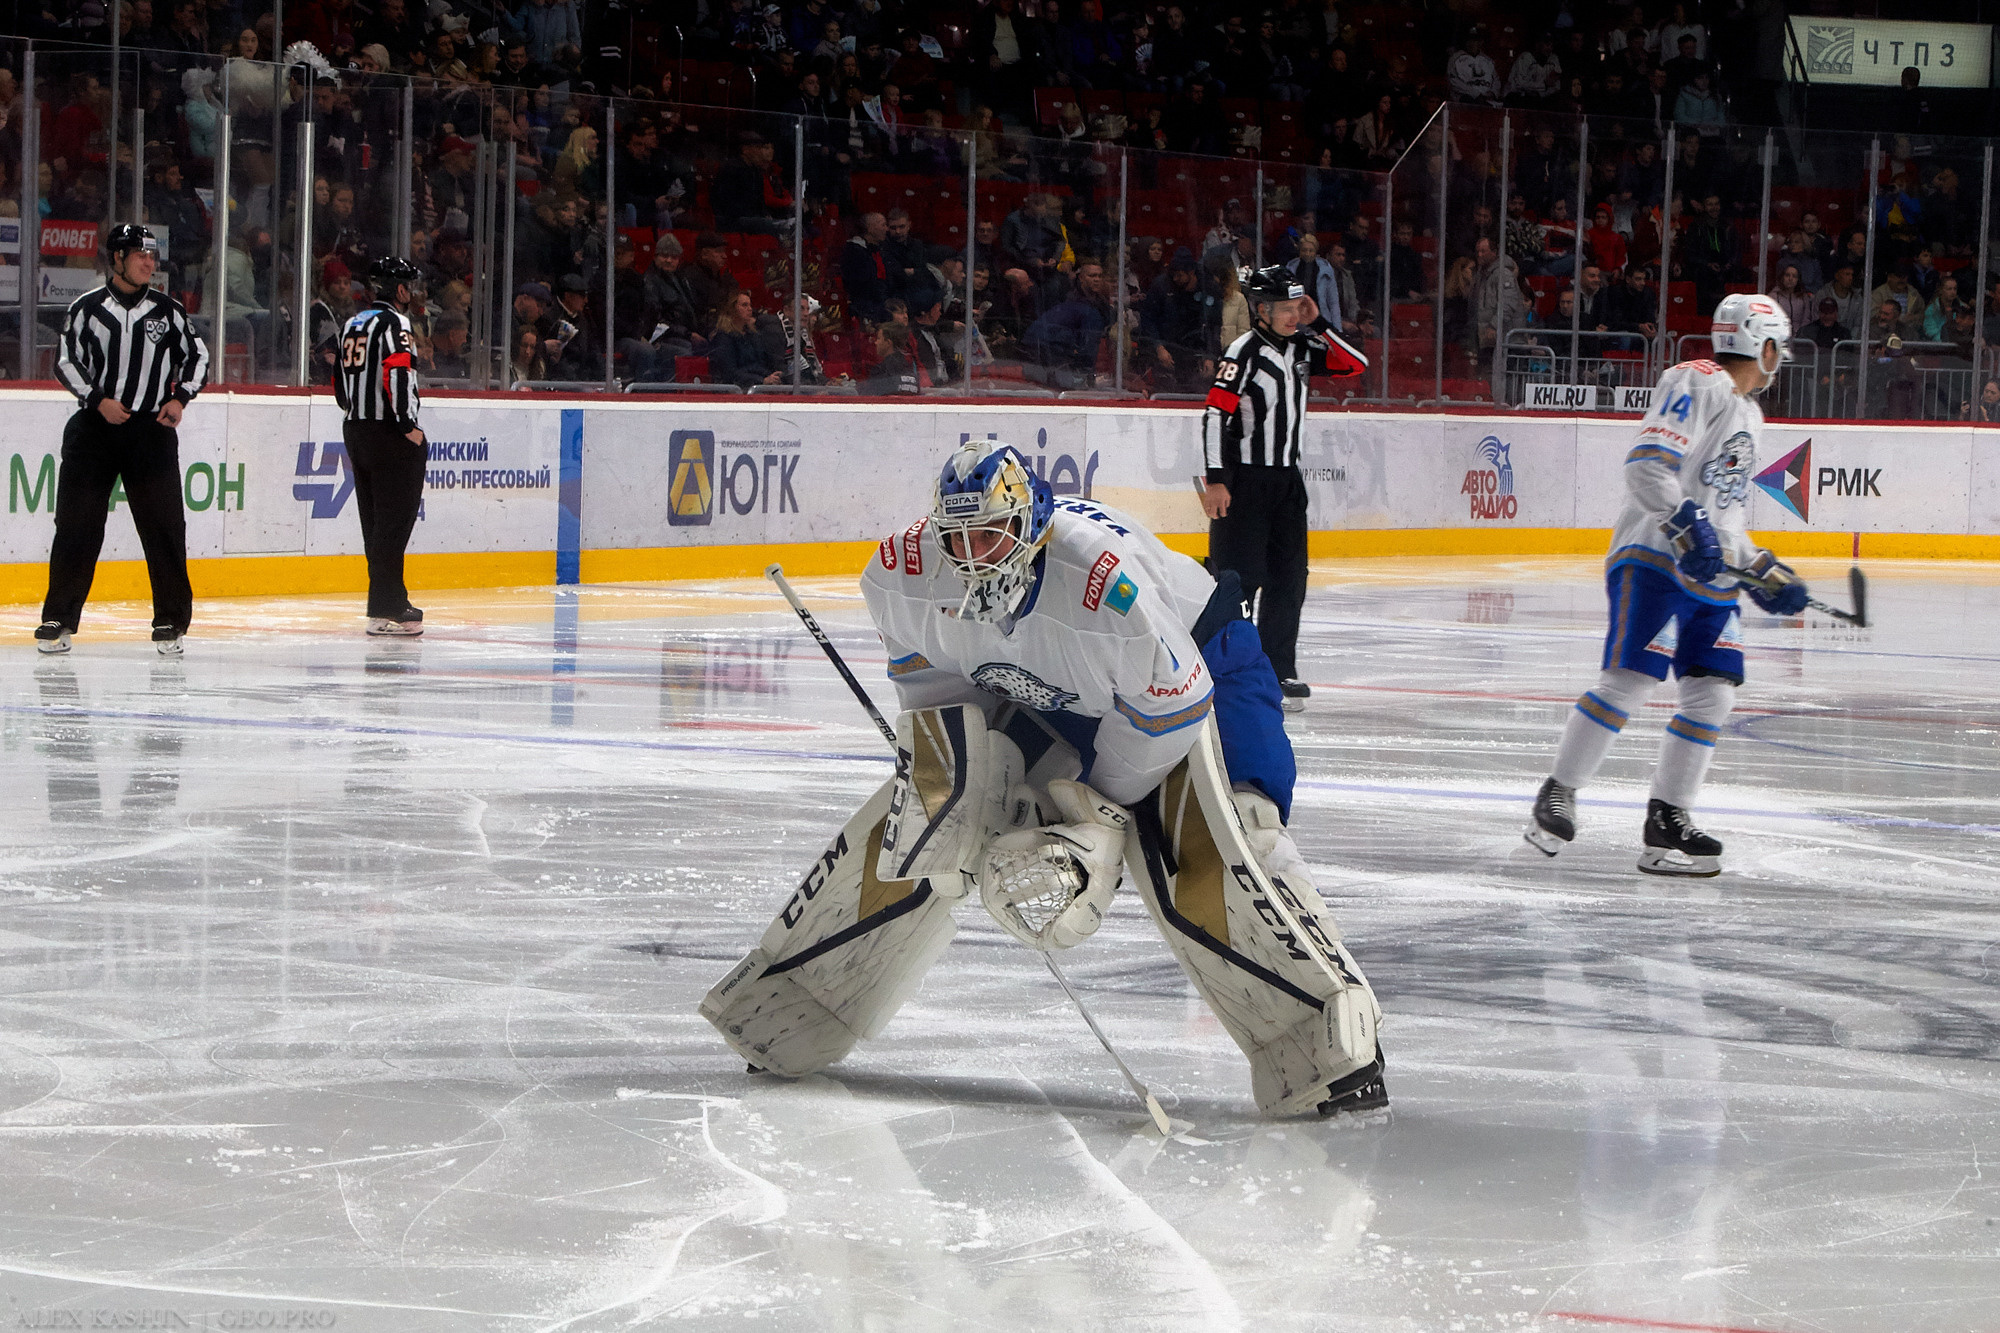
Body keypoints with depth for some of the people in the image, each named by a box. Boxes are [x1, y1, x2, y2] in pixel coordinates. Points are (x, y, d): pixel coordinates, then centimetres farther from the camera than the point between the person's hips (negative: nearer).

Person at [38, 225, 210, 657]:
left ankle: (171, 621, 4)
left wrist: (180, 397, 0)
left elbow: (196, 356, 15)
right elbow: (66, 363, 2)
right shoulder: (86, 309, 2)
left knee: (163, 525, -4)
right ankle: (58, 618, 5)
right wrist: (98, 400, -11)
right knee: (77, 524, -2)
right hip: (94, 427, -1)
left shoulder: (169, 311, 7)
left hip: (151, 429, 1)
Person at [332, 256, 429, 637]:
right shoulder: (392, 323, -11)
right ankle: (385, 610, -12)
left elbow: (339, 382, 21)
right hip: (389, 435, -9)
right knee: (394, 519, -8)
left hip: (356, 431, 9)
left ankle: (391, 601, 17)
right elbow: (396, 376, -23)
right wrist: (409, 426, -18)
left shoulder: (353, 325, 16)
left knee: (375, 519, 12)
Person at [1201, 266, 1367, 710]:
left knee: (1288, 576, 7)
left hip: (1287, 477, 8)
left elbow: (1356, 364, 10)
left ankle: (1279, 669, 13)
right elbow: (1215, 414, -18)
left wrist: (1317, 323, -1)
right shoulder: (1244, 353, -14)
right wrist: (1214, 481, -22)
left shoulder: (1301, 348, 9)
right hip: (1242, 478, -8)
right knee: (1239, 575, -10)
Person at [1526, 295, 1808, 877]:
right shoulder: (1696, 385, -8)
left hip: (1710, 570, 9)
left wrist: (1762, 569, 23)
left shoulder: (1748, 415, 24)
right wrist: (1686, 525, -28)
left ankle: (1667, 819, 8)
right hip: (1655, 559, -9)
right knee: (1629, 679, -17)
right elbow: (1647, 464, -20)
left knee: (1713, 692, 1)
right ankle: (1557, 795, -6)